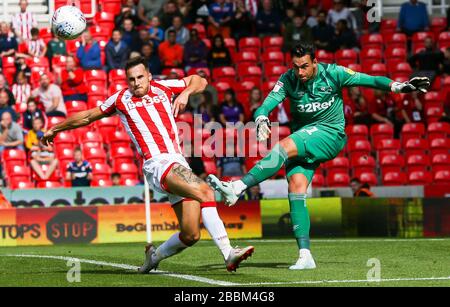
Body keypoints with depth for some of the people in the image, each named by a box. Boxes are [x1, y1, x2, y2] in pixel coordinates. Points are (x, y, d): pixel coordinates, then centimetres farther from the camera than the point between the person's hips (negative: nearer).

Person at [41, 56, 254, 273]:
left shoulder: (163, 88, 18)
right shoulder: (121, 99, 13)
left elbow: (199, 81, 30)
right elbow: (87, 117, 27)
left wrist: (186, 93, 9)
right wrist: (55, 129, 37)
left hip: (179, 163, 4)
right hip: (157, 164, -4)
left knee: (190, 235, -6)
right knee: (205, 192, -33)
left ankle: (155, 255, 22)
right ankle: (228, 253, -39)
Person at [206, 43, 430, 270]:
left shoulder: (332, 73, -6)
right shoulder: (288, 80, 0)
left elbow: (370, 80, -5)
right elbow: (270, 102, -12)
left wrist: (402, 87, -14)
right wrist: (261, 119, -34)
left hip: (330, 134, -4)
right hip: (301, 141, 4)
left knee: (284, 147, -30)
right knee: (296, 185, -18)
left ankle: (238, 188, -35)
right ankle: (305, 255, -18)